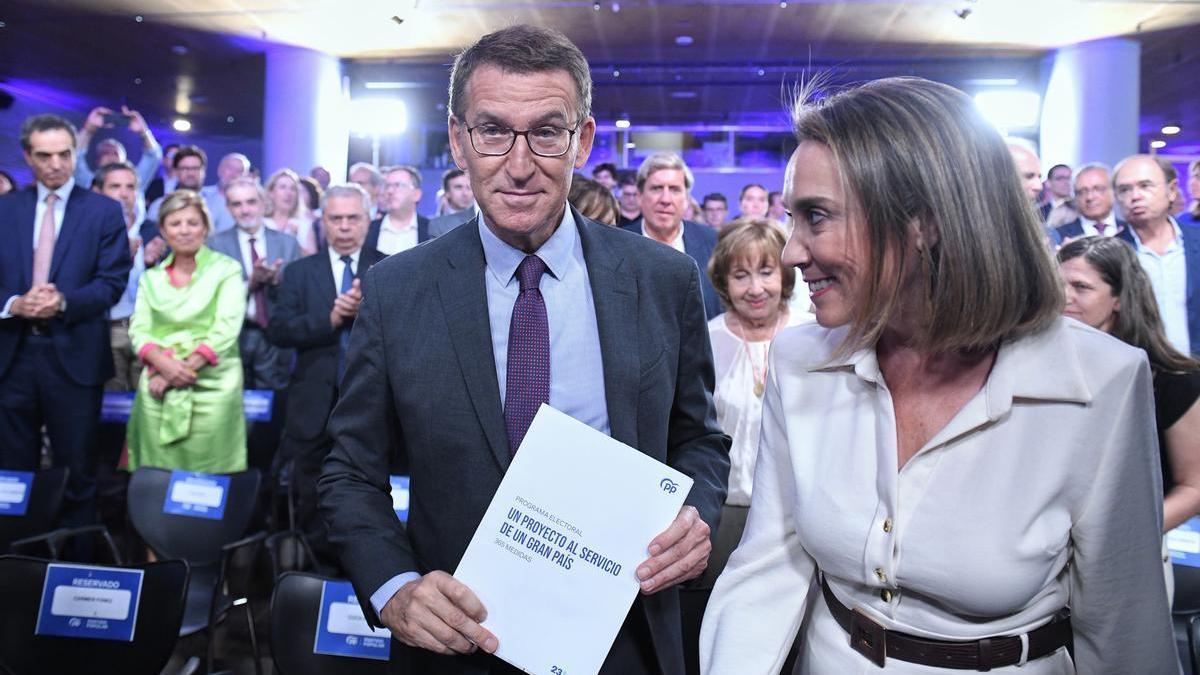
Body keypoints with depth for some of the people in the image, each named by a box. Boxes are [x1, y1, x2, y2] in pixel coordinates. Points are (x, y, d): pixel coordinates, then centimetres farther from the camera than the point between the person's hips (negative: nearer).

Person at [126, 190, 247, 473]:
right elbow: (138, 330, 7)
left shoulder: (226, 269, 4)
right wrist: (165, 364, -13)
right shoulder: (151, 277, 14)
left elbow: (225, 329, -6)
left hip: (212, 389, -3)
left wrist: (185, 367, -13)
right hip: (158, 391, 3)